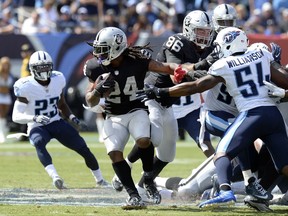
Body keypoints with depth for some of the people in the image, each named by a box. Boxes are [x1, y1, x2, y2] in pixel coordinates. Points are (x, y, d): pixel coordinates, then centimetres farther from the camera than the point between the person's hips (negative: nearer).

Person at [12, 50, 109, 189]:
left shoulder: (58, 80, -3)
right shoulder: (26, 87, -18)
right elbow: (16, 116, -21)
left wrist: (72, 118, -1)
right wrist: (35, 118, -39)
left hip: (57, 123, 4)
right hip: (37, 127, -4)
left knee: (83, 149, -5)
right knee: (39, 143, -39)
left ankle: (100, 179, 18)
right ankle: (55, 177, -54)